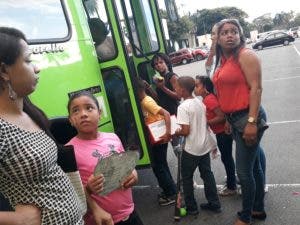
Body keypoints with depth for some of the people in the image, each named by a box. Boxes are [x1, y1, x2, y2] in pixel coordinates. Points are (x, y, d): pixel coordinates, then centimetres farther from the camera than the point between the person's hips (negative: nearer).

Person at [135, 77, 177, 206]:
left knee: (158, 166, 1)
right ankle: (169, 190, 33)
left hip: (159, 138, -9)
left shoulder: (147, 102, -19)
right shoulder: (144, 101, 8)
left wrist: (168, 132, -36)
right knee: (161, 165, 19)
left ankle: (171, 194, 13)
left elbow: (166, 114, -27)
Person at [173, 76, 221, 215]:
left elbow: (185, 131, -22)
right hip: (205, 145, 7)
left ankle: (191, 208, 20)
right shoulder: (200, 102, 4)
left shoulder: (183, 107, -19)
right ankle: (214, 204, 27)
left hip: (191, 149, -7)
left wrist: (175, 133, -7)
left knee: (186, 177, 10)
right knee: (207, 174, 17)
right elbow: (204, 123, 12)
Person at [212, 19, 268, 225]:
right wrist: (229, 119, 15)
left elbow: (256, 88, -17)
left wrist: (252, 122, -23)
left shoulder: (246, 55, -10)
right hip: (235, 119, 9)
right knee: (253, 166, 19)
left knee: (244, 171, -2)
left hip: (248, 117, -8)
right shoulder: (224, 61, 14)